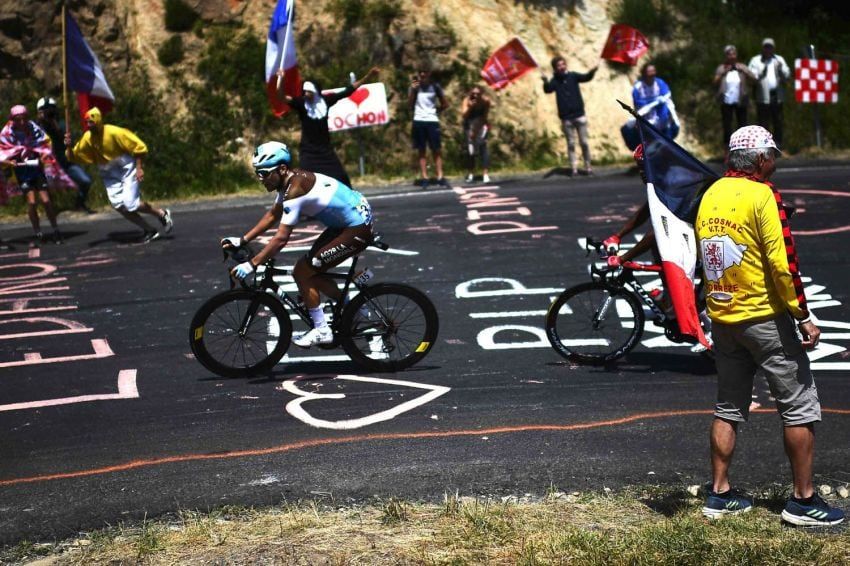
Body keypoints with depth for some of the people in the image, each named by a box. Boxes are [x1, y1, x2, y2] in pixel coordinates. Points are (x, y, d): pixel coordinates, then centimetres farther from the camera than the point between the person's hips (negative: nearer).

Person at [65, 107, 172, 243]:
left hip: (127, 170, -6)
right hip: (110, 174, 6)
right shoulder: (87, 138, -8)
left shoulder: (114, 133, -23)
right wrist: (68, 147, -23)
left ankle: (161, 214, 10)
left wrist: (139, 168, -18)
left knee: (131, 204, -16)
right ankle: (149, 230, 6)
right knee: (119, 206, -5)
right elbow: (73, 157, -3)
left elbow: (139, 147, -18)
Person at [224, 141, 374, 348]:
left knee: (302, 273, -6)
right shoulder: (289, 180, 4)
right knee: (311, 272, 15)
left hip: (357, 230, -10)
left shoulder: (295, 189, -25)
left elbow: (281, 239, -27)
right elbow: (272, 215, 16)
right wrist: (242, 240, 11)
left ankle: (321, 330, 4)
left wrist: (251, 265, -24)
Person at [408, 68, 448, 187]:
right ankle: (424, 178, 4)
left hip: (432, 121, -1)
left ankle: (440, 177, -1)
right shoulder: (415, 86, 4)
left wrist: (436, 110, -1)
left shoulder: (435, 86, 3)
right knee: (421, 150, 3)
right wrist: (412, 90, -11)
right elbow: (409, 104, -2)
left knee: (437, 150, -2)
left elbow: (445, 104, 10)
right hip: (418, 121, 1)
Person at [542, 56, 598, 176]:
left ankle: (588, 167, 13)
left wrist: (592, 71, -33)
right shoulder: (555, 80, 0)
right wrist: (545, 81, -40)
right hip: (566, 118, 0)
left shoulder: (572, 76, 3)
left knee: (584, 142, 4)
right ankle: (574, 168, 7)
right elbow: (548, 89, -17)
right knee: (571, 144, 4)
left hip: (579, 115, 0)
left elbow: (586, 77, -11)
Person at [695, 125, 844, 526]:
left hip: (721, 318, 7)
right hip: (764, 317, -7)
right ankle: (803, 500, 6)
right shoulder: (762, 195, -13)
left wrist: (720, 303, 18)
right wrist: (803, 316, -13)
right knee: (799, 407, 3)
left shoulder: (709, 196, 8)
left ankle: (719, 494, 19)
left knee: (729, 408, 16)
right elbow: (782, 261, -18)